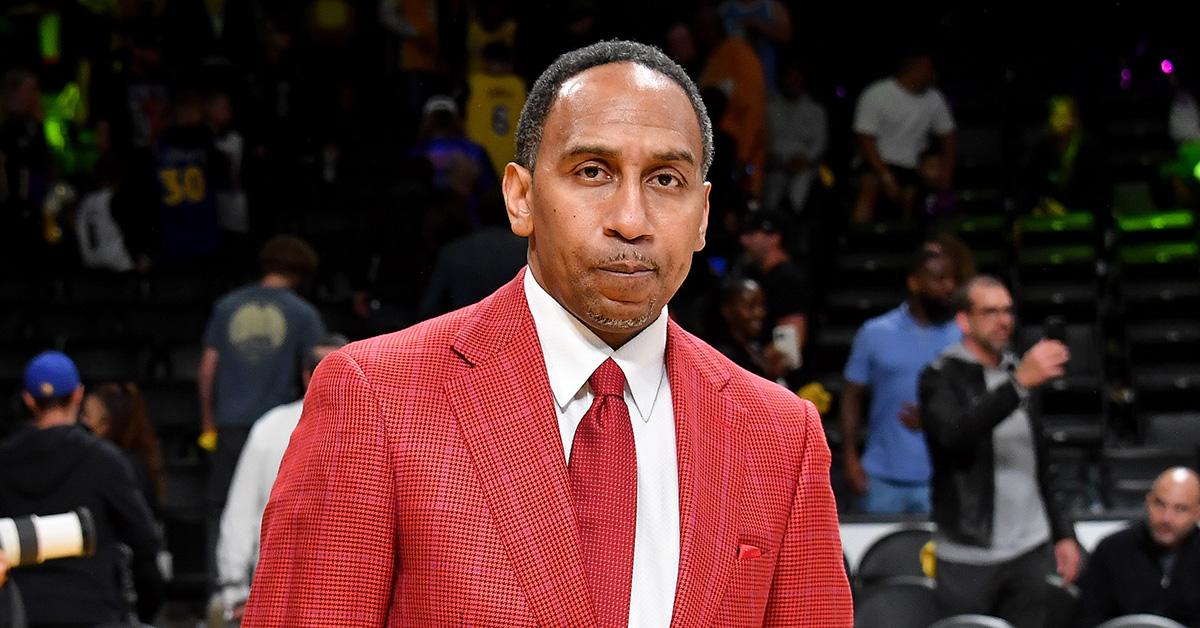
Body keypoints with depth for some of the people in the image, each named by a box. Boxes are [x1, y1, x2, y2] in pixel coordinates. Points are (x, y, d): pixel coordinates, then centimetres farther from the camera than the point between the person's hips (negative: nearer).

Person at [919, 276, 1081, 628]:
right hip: (969, 557, -5)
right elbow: (953, 433, -26)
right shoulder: (942, 377, -4)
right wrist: (1019, 384, -33)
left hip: (1033, 551, 5)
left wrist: (1063, 533, 20)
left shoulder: (1017, 372, 14)